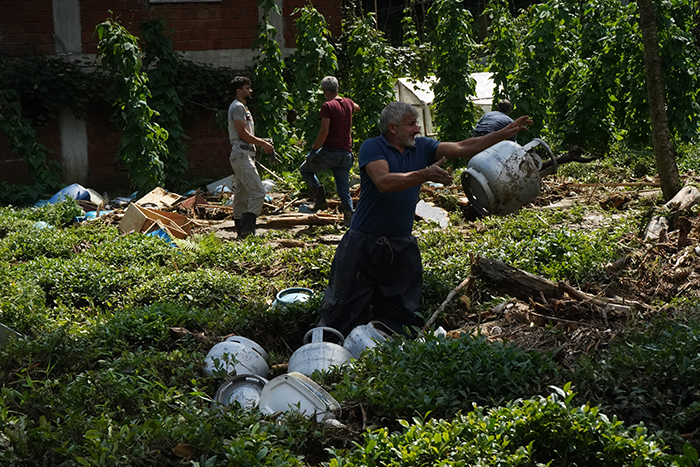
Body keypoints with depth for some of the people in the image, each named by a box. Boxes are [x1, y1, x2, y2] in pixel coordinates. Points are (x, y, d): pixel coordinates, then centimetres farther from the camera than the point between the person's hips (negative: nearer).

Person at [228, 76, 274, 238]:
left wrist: (263, 141, 15)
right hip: (241, 155, -11)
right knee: (258, 191, -16)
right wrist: (263, 144, -11)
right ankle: (247, 230, -20)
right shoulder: (238, 107, -9)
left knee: (241, 195, 11)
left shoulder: (242, 107, 24)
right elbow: (242, 133, -16)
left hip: (244, 155, 11)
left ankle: (241, 231, 14)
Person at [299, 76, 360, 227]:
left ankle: (320, 199, 8)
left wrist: (314, 149, -9)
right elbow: (357, 108, 37)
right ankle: (349, 218, 1)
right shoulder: (348, 103, 10)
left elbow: (324, 131, -18)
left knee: (305, 169, 17)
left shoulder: (327, 106, -10)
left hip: (330, 152, -6)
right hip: (346, 153, 6)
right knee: (344, 189, 10)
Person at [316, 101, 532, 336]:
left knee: (401, 313, 10)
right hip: (364, 243, -5)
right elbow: (384, 182, -25)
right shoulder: (372, 147, -9)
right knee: (344, 308, 0)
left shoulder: (421, 148, 8)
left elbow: (462, 148, 5)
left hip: (401, 246, 5)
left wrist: (505, 133, -1)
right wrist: (426, 174, -33)